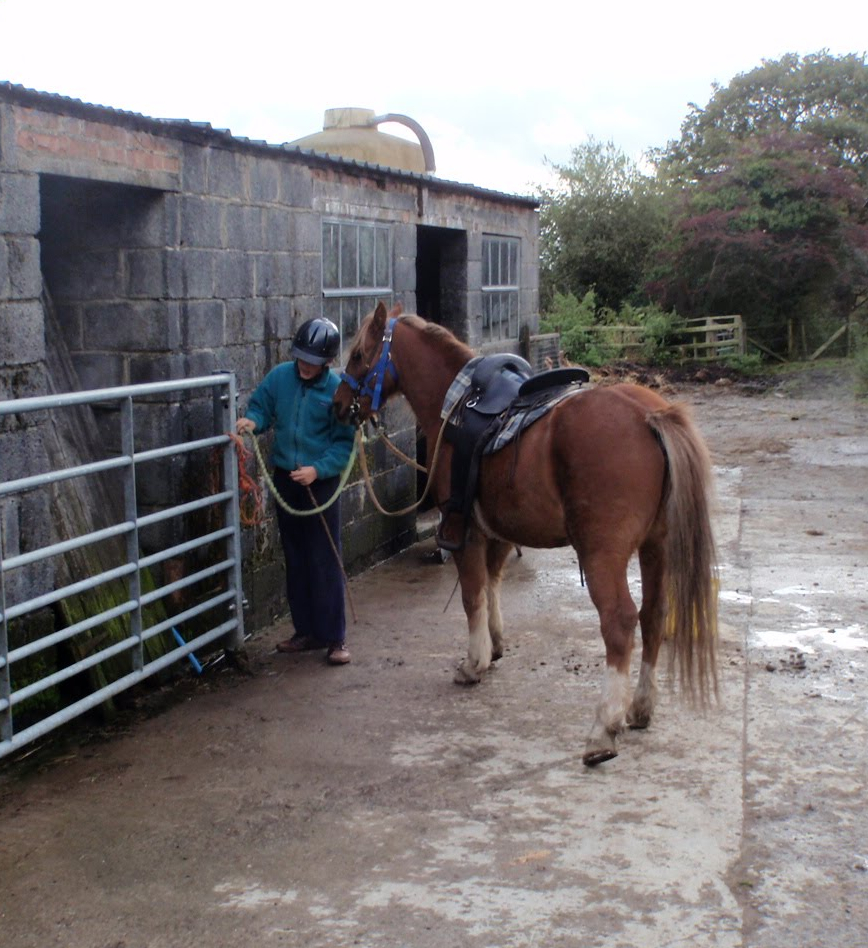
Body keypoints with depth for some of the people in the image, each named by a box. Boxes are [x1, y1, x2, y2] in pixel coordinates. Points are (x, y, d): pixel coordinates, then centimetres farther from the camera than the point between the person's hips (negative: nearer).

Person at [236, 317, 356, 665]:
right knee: (295, 559, 12)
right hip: (285, 479, 5)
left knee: (325, 561, -4)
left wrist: (318, 469, -23)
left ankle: (335, 638, 3)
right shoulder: (280, 376, -2)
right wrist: (252, 421, -13)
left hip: (321, 481, -5)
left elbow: (344, 443, -10)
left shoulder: (337, 389, -12)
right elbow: (261, 406, 10)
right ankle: (307, 630, 23)